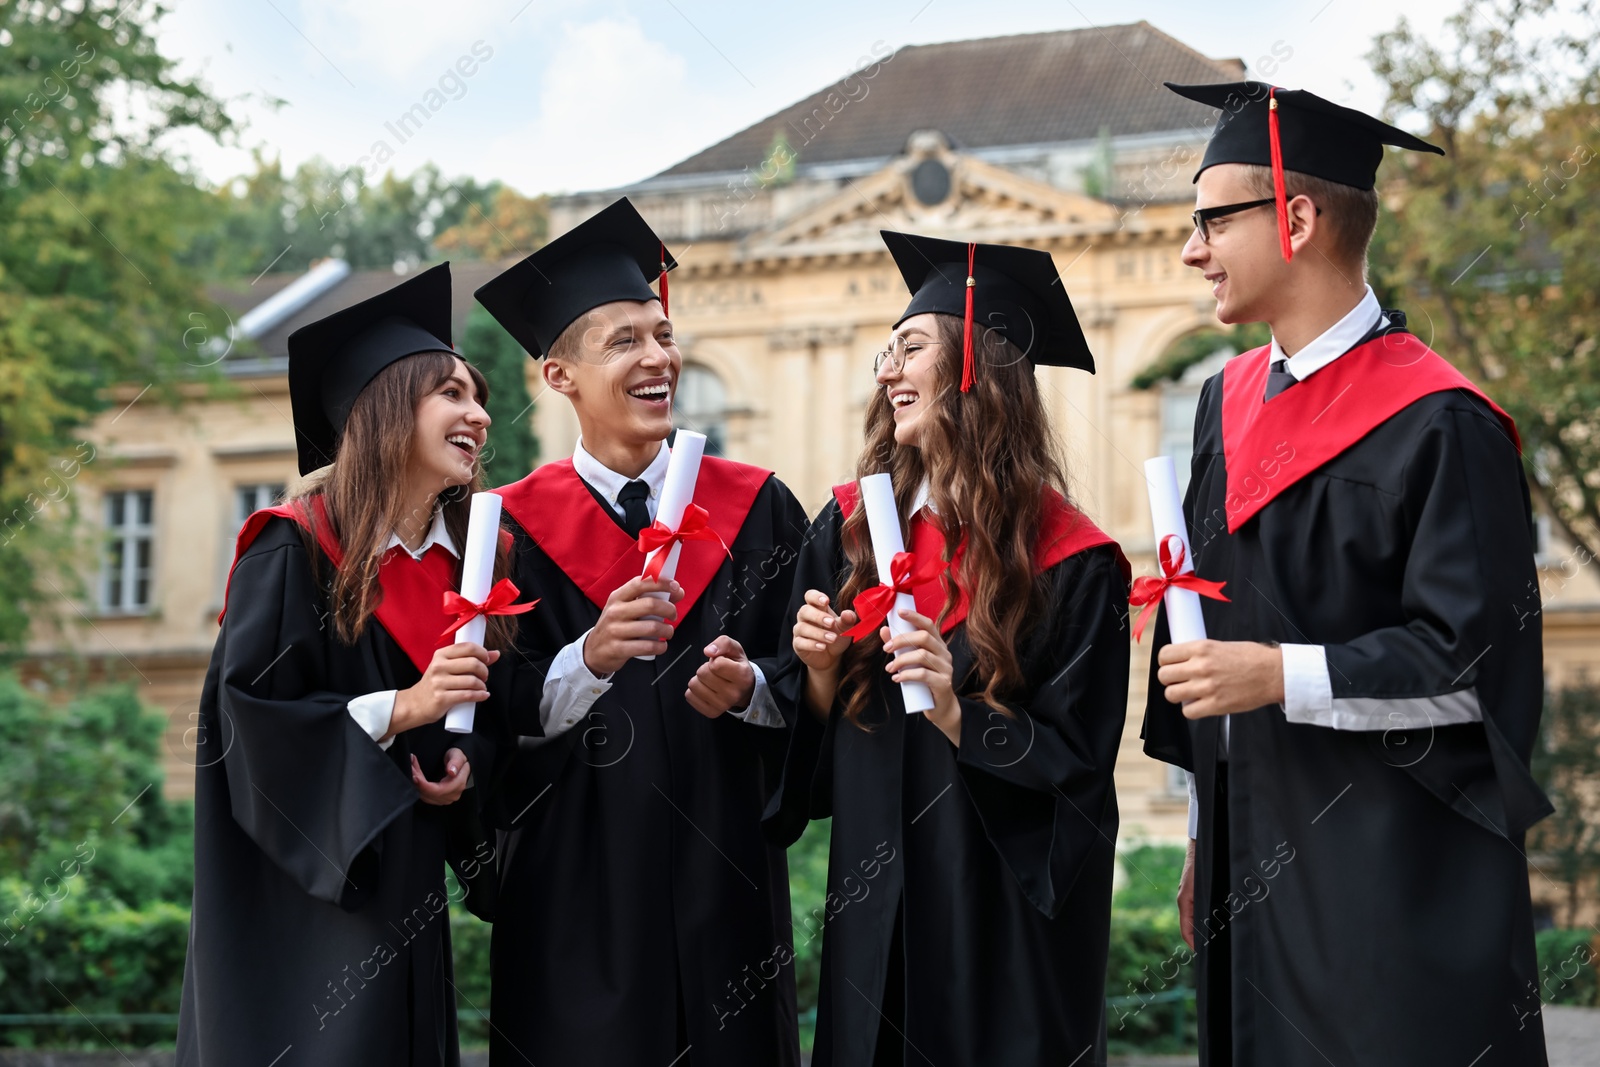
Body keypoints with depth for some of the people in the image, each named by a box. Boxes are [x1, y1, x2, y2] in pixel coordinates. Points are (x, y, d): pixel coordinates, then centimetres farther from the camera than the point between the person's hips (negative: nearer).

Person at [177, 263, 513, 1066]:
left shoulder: (463, 562, 11)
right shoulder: (297, 549, -10)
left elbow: (489, 720, 16)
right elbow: (244, 710, -16)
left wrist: (463, 761, -5)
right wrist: (400, 708, -21)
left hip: (401, 891, 7)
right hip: (300, 894, -7)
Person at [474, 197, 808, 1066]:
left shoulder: (757, 509, 5)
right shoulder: (516, 528, -1)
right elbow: (500, 721, -8)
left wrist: (750, 687, -16)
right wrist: (590, 660, -24)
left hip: (725, 877, 2)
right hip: (575, 891, -2)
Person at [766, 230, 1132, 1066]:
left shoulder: (1071, 560, -11)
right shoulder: (851, 527, 3)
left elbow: (1074, 764, -10)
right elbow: (806, 734, 8)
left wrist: (955, 714, -24)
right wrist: (820, 673, -12)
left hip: (1007, 919, -4)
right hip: (874, 910, 4)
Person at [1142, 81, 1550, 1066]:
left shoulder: (1438, 426, -12)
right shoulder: (1230, 405, 10)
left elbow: (1472, 657, -15)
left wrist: (1282, 676, -22)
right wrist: (1206, 839, 16)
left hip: (1396, 871, -7)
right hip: (1253, 855, 7)